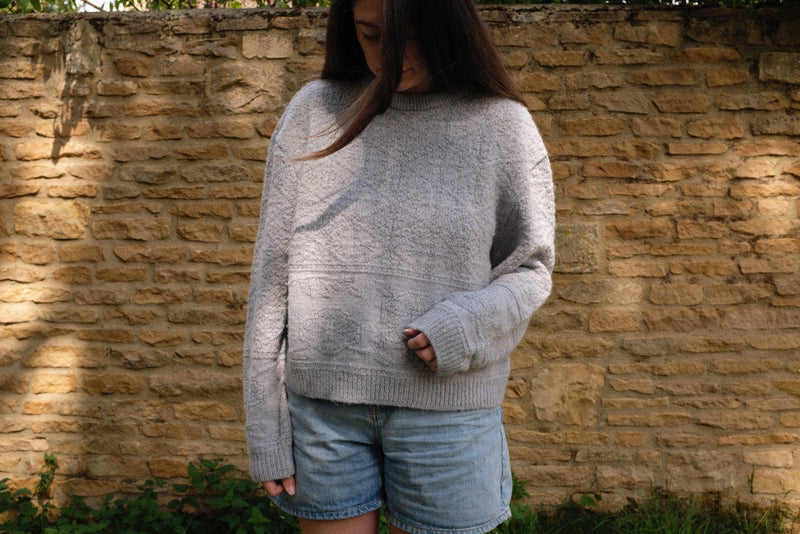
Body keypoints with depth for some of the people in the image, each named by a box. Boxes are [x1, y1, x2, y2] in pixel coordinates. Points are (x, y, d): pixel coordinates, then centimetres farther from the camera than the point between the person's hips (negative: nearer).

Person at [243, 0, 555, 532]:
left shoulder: (501, 124, -1)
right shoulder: (315, 111, 1)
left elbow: (530, 268, 6)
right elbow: (273, 268, 2)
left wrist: (466, 325, -16)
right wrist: (266, 427, 1)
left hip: (445, 408, 0)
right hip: (322, 405, 1)